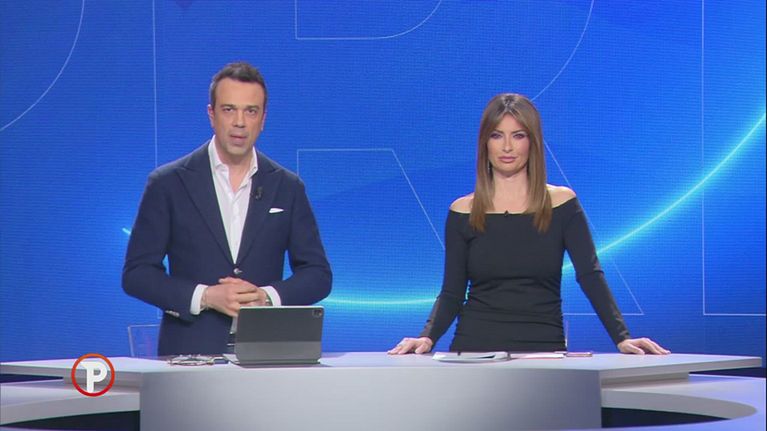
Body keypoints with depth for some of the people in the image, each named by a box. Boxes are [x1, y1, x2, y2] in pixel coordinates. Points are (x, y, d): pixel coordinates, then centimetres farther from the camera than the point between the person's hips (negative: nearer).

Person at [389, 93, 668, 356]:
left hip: (544, 349, 0)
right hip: (476, 347, 0)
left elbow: (591, 277, -3)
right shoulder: (463, 213, 5)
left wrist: (622, 338, -15)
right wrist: (427, 337, -12)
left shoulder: (562, 204, 4)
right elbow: (452, 293, 5)